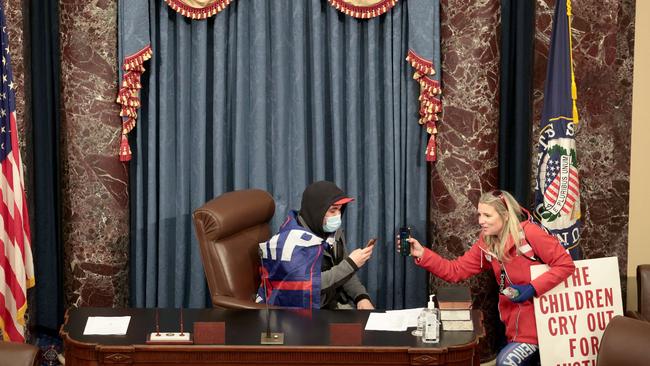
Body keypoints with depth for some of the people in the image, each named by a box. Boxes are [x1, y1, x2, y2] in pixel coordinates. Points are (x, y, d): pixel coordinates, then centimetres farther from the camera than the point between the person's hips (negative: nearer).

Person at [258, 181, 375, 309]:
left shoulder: (333, 232, 3)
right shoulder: (295, 241, -19)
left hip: (331, 304, 7)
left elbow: (345, 274, 11)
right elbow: (312, 284, -24)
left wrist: (362, 297, -8)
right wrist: (351, 264, -20)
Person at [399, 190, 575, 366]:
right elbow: (456, 271, 2)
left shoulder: (529, 233, -16)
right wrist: (422, 254, -9)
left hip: (540, 322, -7)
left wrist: (533, 288, -25)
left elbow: (566, 264, -18)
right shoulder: (486, 244, 3)